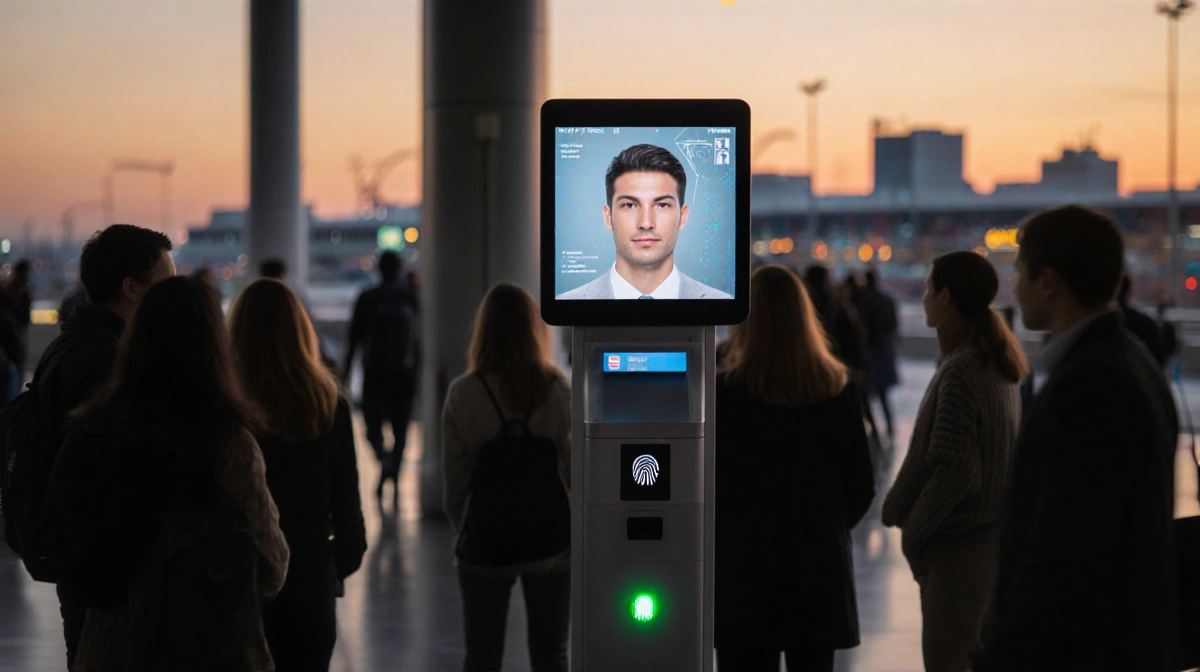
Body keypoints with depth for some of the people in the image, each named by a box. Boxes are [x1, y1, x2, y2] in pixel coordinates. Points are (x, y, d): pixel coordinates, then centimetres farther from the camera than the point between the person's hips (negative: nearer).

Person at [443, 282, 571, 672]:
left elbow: (455, 479, -4)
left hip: (485, 542, -1)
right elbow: (574, 467, -7)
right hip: (551, 542, 1)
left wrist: (464, 534, 10)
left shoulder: (463, 394, -7)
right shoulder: (556, 389, -7)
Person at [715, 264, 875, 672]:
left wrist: (717, 539, 10)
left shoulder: (725, 390, -11)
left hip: (745, 566, -3)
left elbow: (708, 485, -8)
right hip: (820, 565, 3)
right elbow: (862, 488, 5)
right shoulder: (838, 388, 0)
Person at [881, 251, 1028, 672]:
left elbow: (954, 472, -22)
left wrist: (913, 535, -11)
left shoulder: (960, 371, -20)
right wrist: (901, 505, 10)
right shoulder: (997, 365, 8)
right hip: (992, 536, 9)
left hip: (959, 547, -9)